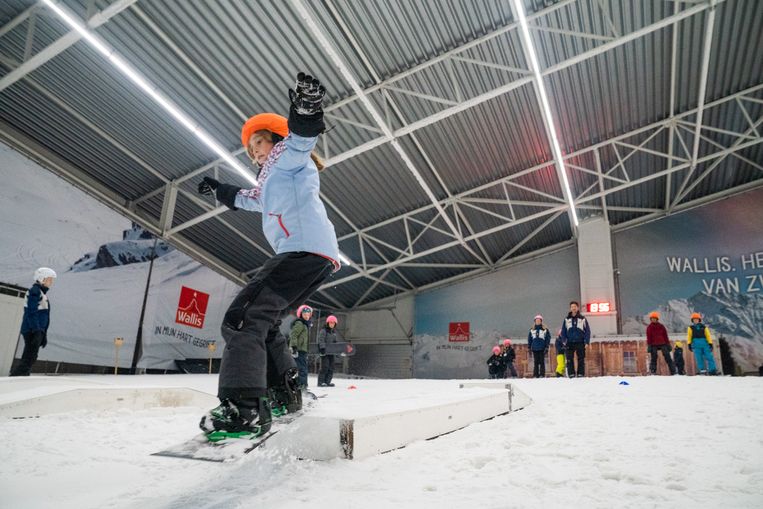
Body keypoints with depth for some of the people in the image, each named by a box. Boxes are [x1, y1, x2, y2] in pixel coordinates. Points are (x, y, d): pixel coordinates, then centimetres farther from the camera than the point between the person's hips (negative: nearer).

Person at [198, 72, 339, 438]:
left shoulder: (287, 156, 10)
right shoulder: (271, 181, 36)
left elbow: (300, 140, -15)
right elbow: (246, 199, 54)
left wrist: (306, 112, -35)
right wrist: (219, 190, 66)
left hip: (307, 249, -10)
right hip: (317, 258, 10)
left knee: (243, 318, -17)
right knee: (261, 320, 18)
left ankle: (243, 408, -26)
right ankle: (284, 390, 16)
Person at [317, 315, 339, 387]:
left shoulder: (334, 332, 17)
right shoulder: (323, 331, -7)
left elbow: (336, 342, 19)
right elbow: (321, 340, -17)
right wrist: (322, 348, -29)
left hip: (331, 352, 8)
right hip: (325, 352, -8)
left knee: (331, 367, 6)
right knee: (325, 367, -10)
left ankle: (327, 382, 13)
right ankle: (321, 382, -4)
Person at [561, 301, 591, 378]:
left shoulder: (583, 319, 4)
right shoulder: (567, 319, 8)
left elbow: (588, 331, 4)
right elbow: (563, 331, 10)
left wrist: (587, 342, -5)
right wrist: (564, 341, -1)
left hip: (580, 343, -1)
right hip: (570, 343, 1)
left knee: (581, 359, 2)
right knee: (569, 359, -3)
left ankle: (581, 374, 8)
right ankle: (571, 373, 2)